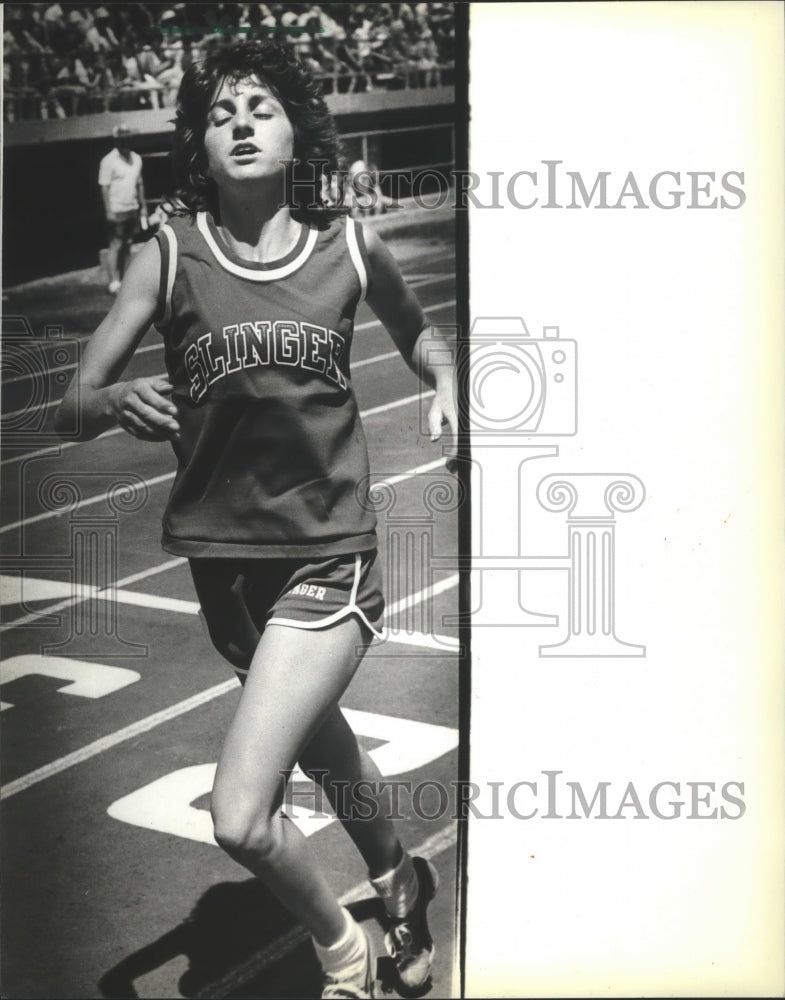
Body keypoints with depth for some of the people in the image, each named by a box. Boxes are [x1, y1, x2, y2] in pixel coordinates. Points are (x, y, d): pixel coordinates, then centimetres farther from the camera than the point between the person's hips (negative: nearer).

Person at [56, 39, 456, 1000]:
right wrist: (117, 400, -29)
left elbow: (415, 328, 19)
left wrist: (445, 383, 0)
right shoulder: (169, 257, -4)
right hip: (222, 553, 3)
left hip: (329, 553, -3)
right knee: (322, 747, 26)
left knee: (241, 818, -15)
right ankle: (399, 883, 56)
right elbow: (71, 407, -8)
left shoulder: (350, 248, -3)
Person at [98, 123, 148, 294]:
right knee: (116, 246, -3)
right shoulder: (109, 161, -9)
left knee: (127, 246, 9)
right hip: (117, 211, -6)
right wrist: (109, 211, -16)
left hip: (133, 209, 6)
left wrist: (143, 206, 14)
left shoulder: (136, 159, 10)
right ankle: (114, 282, 1)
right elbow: (104, 187, -11)